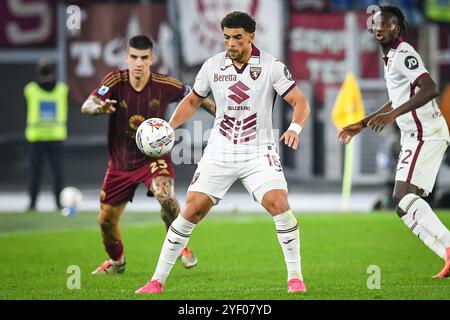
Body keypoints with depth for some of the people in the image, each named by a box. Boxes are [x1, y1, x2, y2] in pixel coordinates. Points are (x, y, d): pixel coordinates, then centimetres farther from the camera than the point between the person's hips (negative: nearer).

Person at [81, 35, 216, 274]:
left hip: (154, 155, -2)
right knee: (106, 220, 6)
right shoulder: (116, 80, -15)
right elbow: (86, 106, -27)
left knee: (165, 195, -32)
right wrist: (99, 108, -49)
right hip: (121, 162, 2)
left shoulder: (165, 85, -14)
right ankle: (116, 261, 38)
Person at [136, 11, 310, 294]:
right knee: (192, 210, -7)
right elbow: (192, 101, 16)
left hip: (259, 151, -2)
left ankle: (295, 276, -9)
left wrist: (295, 128, -31)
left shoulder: (271, 66, -8)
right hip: (220, 151, 2)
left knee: (278, 203, -23)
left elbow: (300, 102, -10)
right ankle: (158, 280, 2)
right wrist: (169, 127, 0)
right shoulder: (213, 66, 1)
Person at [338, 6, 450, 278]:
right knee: (407, 204, 6)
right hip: (416, 135, 10)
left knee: (404, 196, -21)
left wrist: (393, 115, -33)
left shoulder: (403, 54, -11)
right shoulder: (393, 56, 20)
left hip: (425, 133, -10)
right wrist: (362, 125, 37)